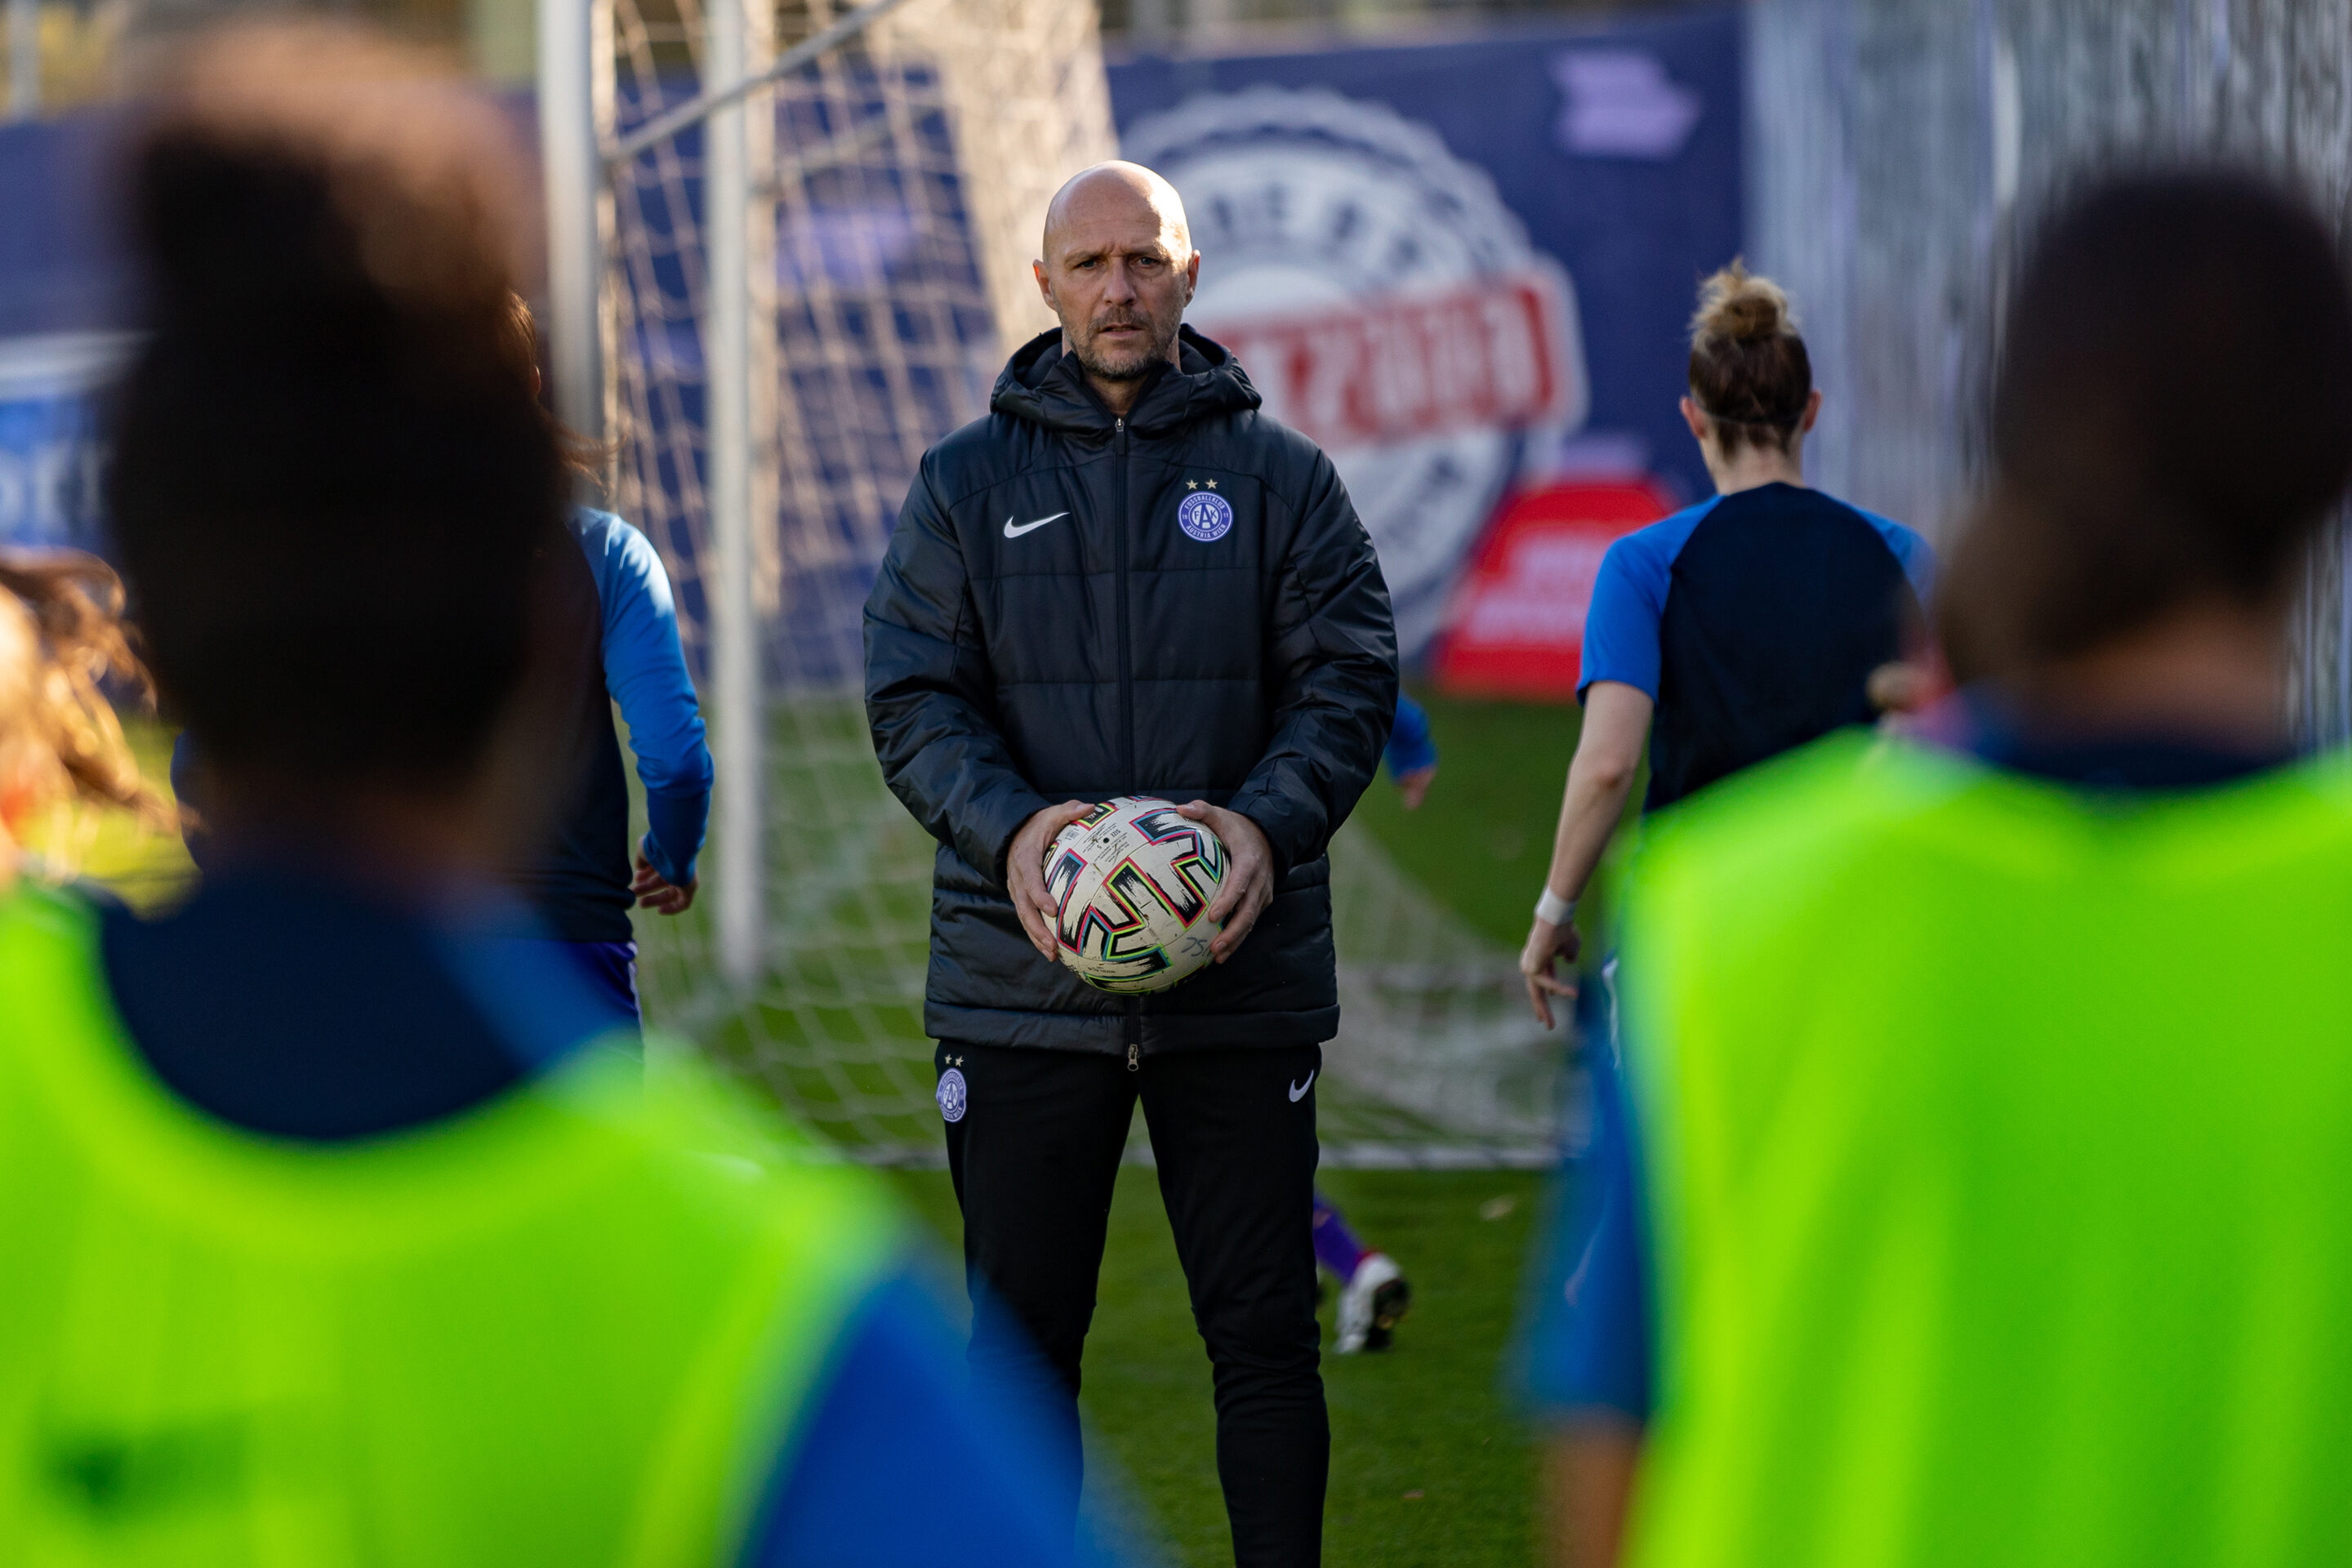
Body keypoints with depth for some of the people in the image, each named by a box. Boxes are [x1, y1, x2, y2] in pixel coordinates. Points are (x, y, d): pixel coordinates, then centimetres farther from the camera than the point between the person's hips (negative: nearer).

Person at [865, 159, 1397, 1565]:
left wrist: (1271, 821, -18)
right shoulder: (967, 485, 8)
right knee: (1020, 1341, 5)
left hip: (1242, 976, 0)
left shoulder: (1281, 477, 6)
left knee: (1265, 1333, 1)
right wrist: (1008, 825, -17)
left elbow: (1350, 680, 1)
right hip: (1020, 980, 1)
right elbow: (913, 699, 2)